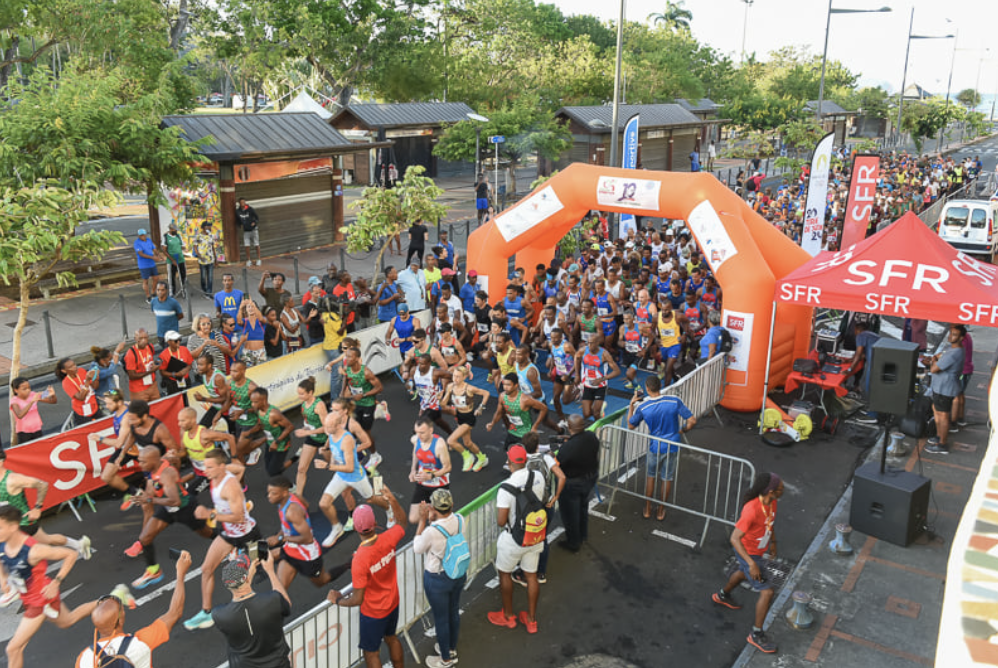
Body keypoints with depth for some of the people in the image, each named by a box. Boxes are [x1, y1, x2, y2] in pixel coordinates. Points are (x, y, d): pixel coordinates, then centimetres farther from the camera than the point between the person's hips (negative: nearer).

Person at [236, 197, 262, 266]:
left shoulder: (250, 209, -10)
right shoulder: (238, 211, -1)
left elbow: (257, 218, -3)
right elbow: (237, 219, 16)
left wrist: (255, 223, -21)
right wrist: (240, 225, -1)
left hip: (253, 229, -2)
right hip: (246, 231, 2)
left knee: (257, 245, 1)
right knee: (247, 246, 1)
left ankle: (258, 259, 12)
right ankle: (249, 260, 13)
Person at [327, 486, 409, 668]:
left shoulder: (360, 560, -36)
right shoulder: (388, 540, -22)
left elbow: (357, 599, -27)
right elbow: (403, 524, 3)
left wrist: (338, 600, -9)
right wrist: (393, 501, 1)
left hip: (373, 612, -6)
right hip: (393, 604, 6)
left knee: (370, 652, 16)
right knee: (391, 638, 30)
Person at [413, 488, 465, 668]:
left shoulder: (432, 532, -36)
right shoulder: (459, 520, -18)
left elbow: (417, 548, -14)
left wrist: (423, 520, -14)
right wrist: (432, 520, -8)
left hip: (437, 580, -6)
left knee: (441, 619, 17)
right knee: (454, 612, 27)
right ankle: (452, 649, 50)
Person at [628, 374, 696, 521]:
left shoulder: (642, 407, -12)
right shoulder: (675, 401, -14)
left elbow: (631, 425, 4)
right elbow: (692, 421, -13)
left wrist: (632, 403, 8)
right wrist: (682, 430, 6)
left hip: (654, 447, 0)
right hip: (672, 447, 0)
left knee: (650, 477, 21)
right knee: (667, 479, 15)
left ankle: (647, 510, 30)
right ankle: (661, 512, 28)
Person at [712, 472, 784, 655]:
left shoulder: (771, 501, -14)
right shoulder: (752, 510, -39)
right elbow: (734, 539, -36)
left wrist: (773, 542, 20)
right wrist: (751, 564, -38)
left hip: (759, 549, 9)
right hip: (748, 553, -9)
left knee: (743, 574, 34)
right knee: (767, 592, -4)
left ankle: (722, 595, 64)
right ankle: (756, 635, 15)